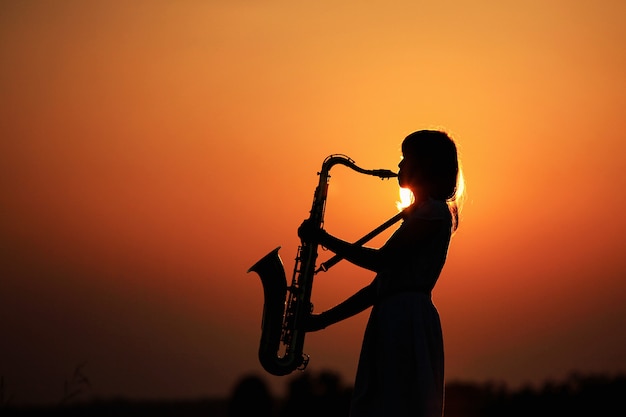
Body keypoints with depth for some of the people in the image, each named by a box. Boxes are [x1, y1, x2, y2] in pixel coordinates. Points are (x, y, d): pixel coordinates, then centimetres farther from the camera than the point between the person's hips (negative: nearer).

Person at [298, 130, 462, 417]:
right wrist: (324, 319, 16)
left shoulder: (435, 212, -4)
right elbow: (381, 284, 21)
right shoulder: (419, 215, 25)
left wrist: (325, 240, -5)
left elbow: (382, 260, -14)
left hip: (408, 323, -9)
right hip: (392, 324, 9)